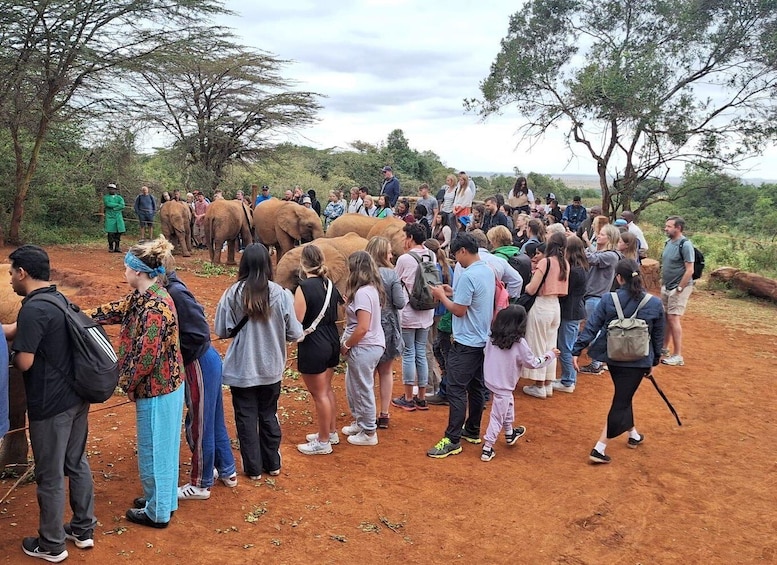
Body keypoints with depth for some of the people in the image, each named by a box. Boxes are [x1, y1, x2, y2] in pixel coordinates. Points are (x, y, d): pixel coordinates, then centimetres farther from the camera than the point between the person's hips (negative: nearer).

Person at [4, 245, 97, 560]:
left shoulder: (33, 309, -20)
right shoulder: (59, 299, 8)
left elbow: (24, 363, -20)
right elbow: (17, 330, 18)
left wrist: (6, 356, -1)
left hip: (50, 404, -9)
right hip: (76, 396, 9)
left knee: (50, 476, 7)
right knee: (77, 463, 19)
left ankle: (51, 545, 23)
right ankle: (84, 529, 33)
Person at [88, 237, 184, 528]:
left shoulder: (155, 307, -26)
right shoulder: (143, 297, 3)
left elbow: (146, 356, -24)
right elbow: (114, 310, 17)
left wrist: (128, 383, -10)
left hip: (156, 389, -9)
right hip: (165, 384, 9)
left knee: (153, 450, 7)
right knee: (162, 446, 22)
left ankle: (157, 512, 24)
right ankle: (164, 498, 40)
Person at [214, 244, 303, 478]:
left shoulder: (233, 294, -14)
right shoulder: (280, 294, -13)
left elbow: (221, 330, -8)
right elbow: (294, 333, -8)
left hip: (242, 369, -1)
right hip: (271, 368, 2)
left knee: (246, 418, 13)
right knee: (269, 416, 19)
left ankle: (253, 468, 23)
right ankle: (272, 464, 31)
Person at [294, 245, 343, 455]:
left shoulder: (304, 287, -19)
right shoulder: (329, 283, 4)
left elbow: (296, 321, -21)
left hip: (313, 346, -8)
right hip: (331, 342, 8)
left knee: (319, 394, 4)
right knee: (327, 390, 21)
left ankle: (323, 442, 16)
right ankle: (331, 433, 34)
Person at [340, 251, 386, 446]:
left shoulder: (362, 292, -22)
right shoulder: (371, 288, 8)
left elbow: (363, 328, -25)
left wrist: (345, 345, -12)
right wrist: (349, 302, 2)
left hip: (364, 347, -10)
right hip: (370, 345, 10)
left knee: (362, 389, 3)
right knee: (353, 386, 22)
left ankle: (369, 433, 17)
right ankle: (360, 422, 37)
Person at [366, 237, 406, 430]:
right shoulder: (391, 274, -13)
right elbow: (400, 303, -11)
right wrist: (404, 292, 7)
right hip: (388, 327, -1)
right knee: (386, 372, 14)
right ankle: (384, 415, 18)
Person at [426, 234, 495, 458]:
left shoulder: (468, 276, -21)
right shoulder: (488, 271, 8)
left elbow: (459, 310, -20)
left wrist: (442, 296, -6)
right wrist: (454, 293, 12)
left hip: (466, 343, -10)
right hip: (483, 340, 10)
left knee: (456, 389, -6)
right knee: (477, 386, 16)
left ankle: (452, 440, -4)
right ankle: (473, 431, 28)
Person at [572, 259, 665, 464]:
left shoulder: (608, 300, -9)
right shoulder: (655, 304, -7)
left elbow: (591, 327, -9)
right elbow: (658, 336, 3)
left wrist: (577, 350, -3)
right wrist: (654, 360, 15)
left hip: (613, 357, 2)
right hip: (638, 361, -2)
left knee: (624, 396, 24)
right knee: (621, 402, 2)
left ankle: (633, 435, 43)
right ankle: (599, 449, -1)